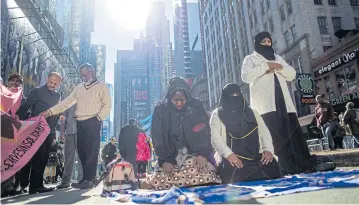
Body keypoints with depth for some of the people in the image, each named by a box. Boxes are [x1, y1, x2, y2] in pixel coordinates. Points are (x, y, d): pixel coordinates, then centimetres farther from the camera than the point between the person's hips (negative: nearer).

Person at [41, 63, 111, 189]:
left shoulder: (102, 86, 4)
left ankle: (88, 179, -6)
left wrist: (98, 117, -14)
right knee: (81, 151, 5)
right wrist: (50, 111, 3)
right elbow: (66, 102, 14)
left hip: (93, 122, -6)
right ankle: (89, 178, 13)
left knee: (91, 151, -8)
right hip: (80, 123, 6)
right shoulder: (79, 88, 19)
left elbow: (107, 105, -2)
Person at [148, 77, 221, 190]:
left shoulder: (196, 107, 0)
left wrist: (202, 154, -13)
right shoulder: (160, 111, -1)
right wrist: (164, 160, -9)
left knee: (204, 177, -24)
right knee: (160, 181, -18)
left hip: (196, 154, 0)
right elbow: (157, 138, -1)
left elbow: (205, 133, -1)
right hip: (171, 158, 1)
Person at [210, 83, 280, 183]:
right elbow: (215, 136, -3)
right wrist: (228, 153, -19)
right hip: (234, 160, -4)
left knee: (271, 168, -24)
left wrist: (268, 149, -5)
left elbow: (264, 131, 14)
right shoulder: (218, 114, 10)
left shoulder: (252, 112, 23)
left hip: (257, 157, 4)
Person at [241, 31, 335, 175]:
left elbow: (291, 75, 19)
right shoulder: (250, 59, 9)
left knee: (295, 132, 1)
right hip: (266, 104, -5)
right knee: (278, 135, -11)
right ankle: (289, 167, -11)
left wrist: (279, 67, -1)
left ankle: (307, 163, 6)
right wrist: (266, 66, -10)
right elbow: (245, 76, -10)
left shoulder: (277, 58, 28)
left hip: (283, 102, 6)